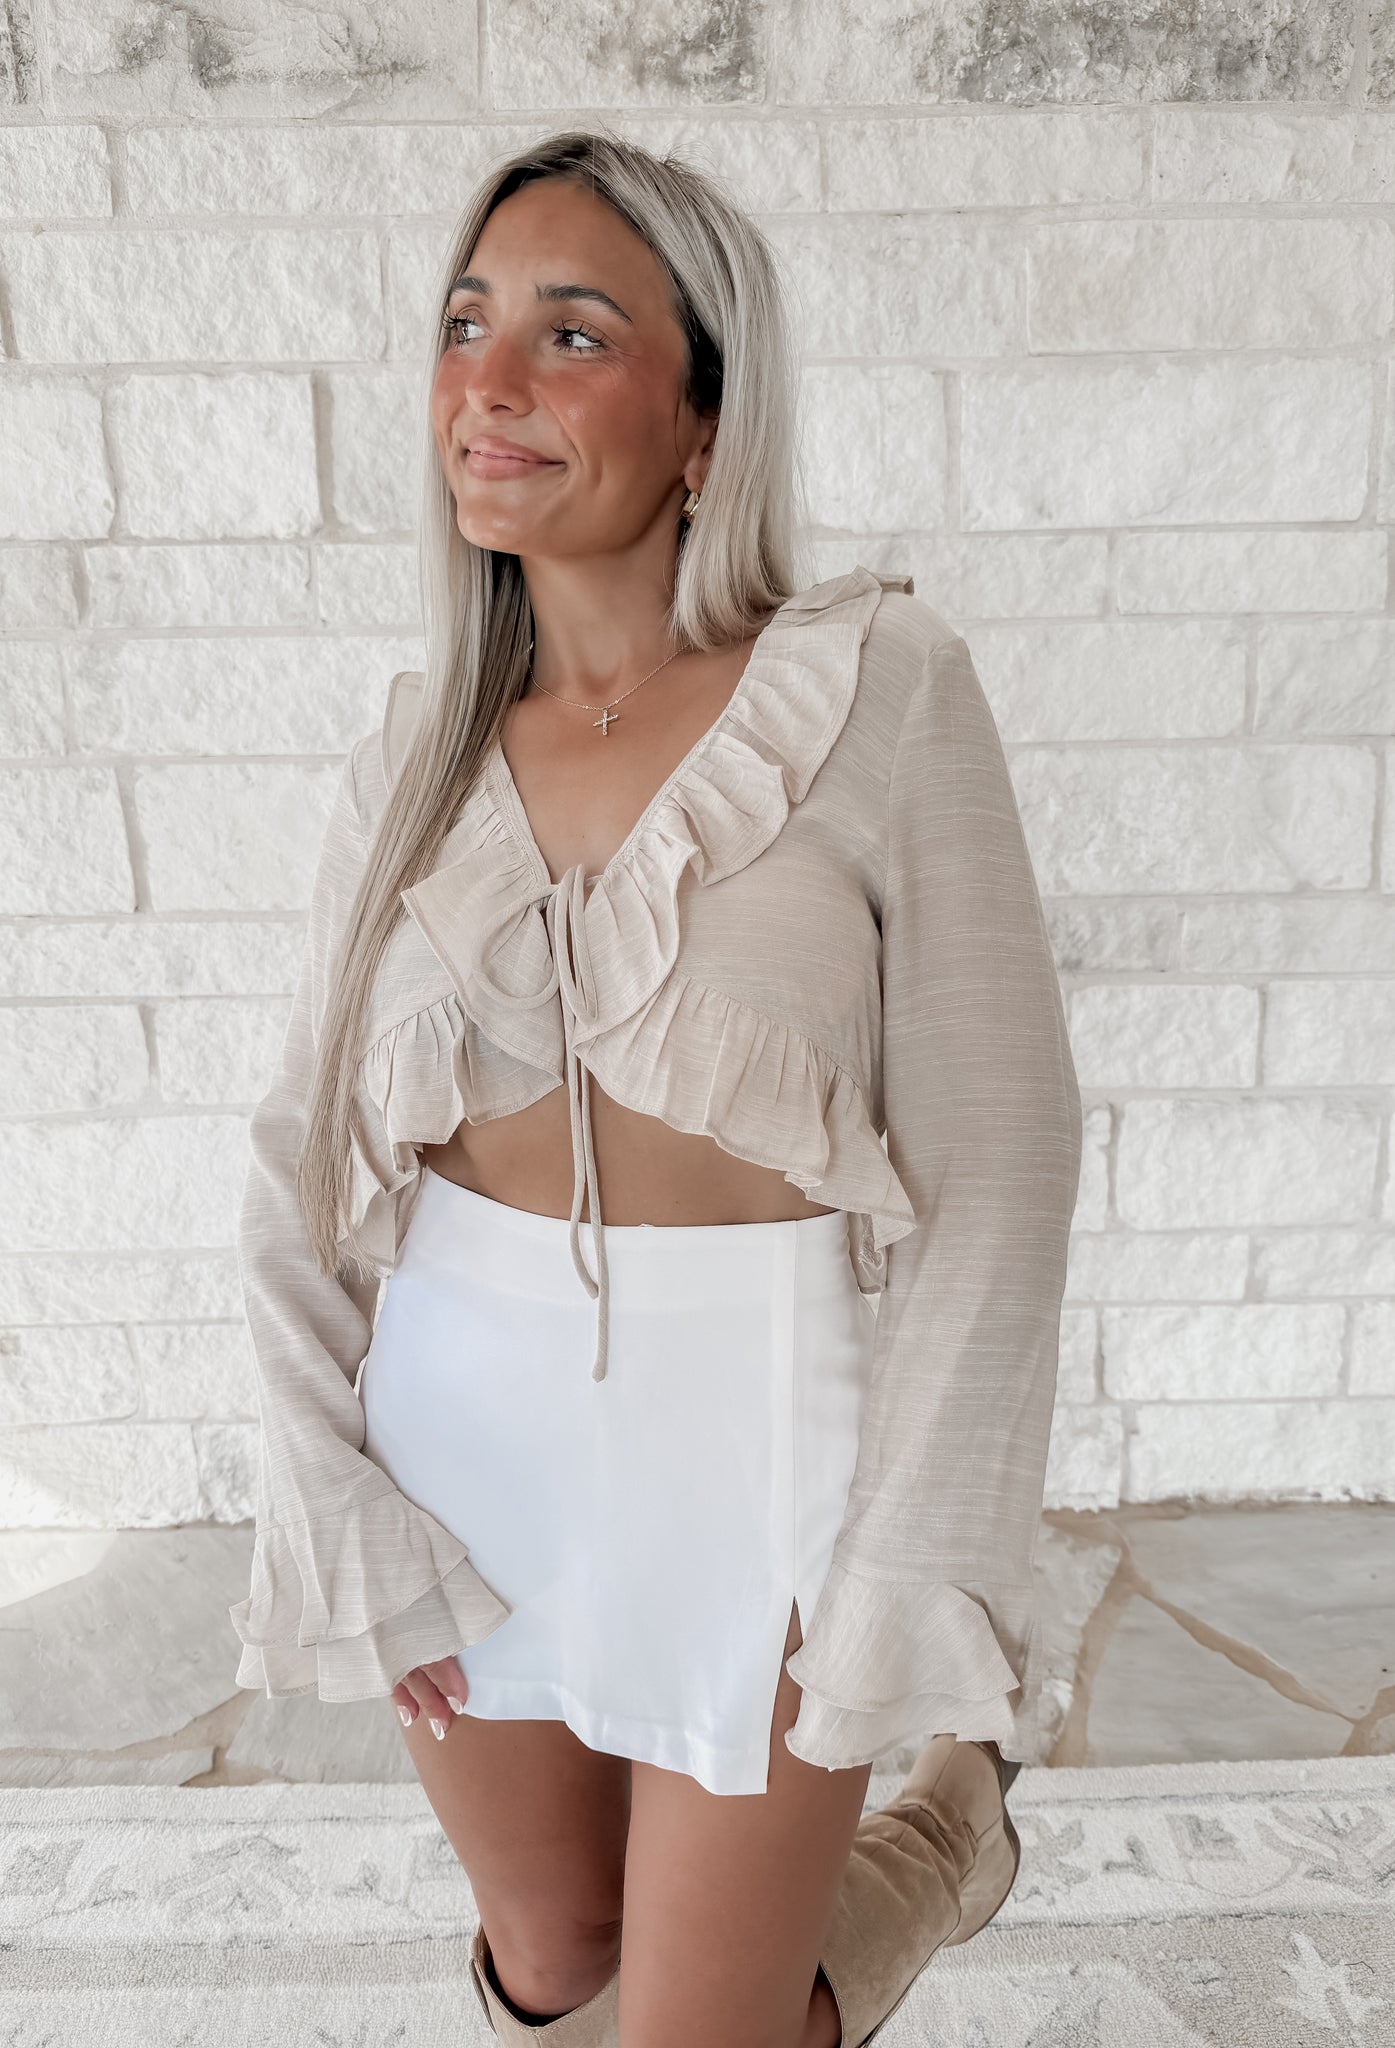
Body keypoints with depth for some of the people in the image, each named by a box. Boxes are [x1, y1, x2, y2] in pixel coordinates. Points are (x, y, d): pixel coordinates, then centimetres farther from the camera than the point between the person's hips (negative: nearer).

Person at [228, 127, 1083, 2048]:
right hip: (463, 1439, 4)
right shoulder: (417, 762, 0)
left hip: (759, 1434, -4)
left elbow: (997, 1152, -12)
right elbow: (303, 1168, 2)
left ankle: (959, 1814, 43)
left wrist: (911, 1572, -11)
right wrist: (339, 1514, -5)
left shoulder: (878, 688, -12)